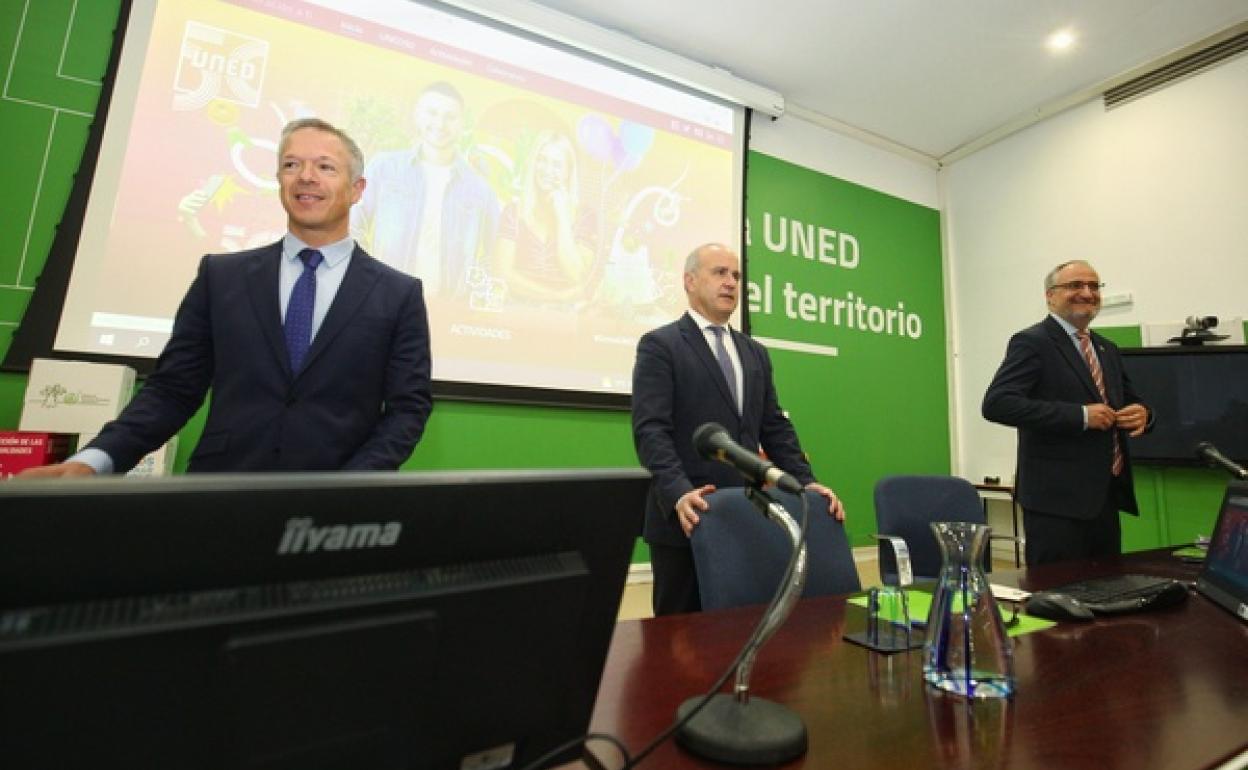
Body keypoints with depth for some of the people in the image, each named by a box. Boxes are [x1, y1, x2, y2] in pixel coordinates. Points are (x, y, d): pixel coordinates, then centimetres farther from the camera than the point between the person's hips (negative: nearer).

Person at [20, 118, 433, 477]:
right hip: (219, 489, 2)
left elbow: (408, 406, -4)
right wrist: (96, 459, -7)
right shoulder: (220, 275, 7)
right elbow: (173, 387, 8)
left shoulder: (400, 294, -1)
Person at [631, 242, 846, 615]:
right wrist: (679, 493, -26)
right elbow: (650, 429, -14)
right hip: (690, 516, -5)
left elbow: (775, 427, 15)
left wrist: (806, 482, 3)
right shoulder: (659, 345, -3)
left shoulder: (755, 353, 17)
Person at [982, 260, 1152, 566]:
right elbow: (997, 403, -22)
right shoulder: (1032, 342, -9)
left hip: (1107, 497, 8)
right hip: (1058, 500, -8)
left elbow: (1130, 402, 26)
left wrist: (1143, 414, 2)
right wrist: (1081, 416, -22)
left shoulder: (1108, 350, 16)